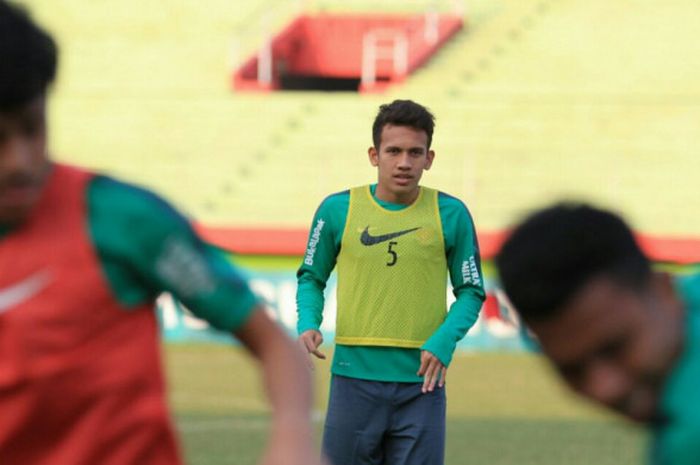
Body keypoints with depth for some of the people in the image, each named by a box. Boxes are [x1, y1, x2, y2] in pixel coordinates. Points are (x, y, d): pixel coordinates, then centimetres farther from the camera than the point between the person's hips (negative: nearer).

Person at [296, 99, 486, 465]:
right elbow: (311, 278, 14)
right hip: (354, 378, 0)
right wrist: (308, 324, -6)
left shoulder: (451, 215, 2)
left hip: (420, 380, 0)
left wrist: (444, 340, -10)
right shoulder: (337, 210, 2)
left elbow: (471, 291, 8)